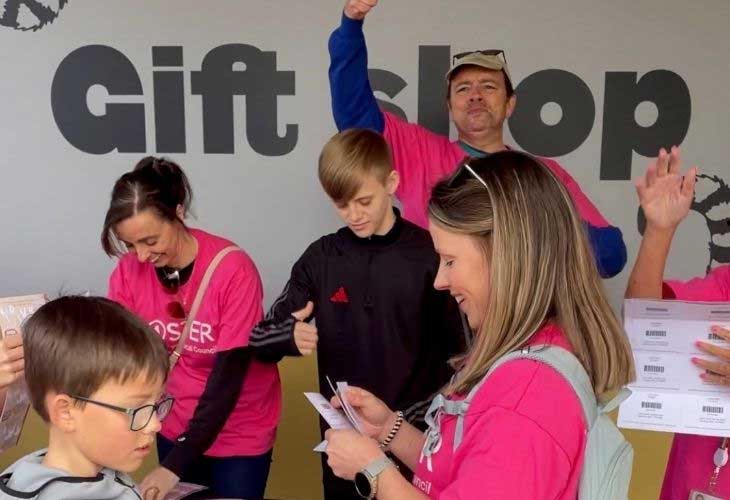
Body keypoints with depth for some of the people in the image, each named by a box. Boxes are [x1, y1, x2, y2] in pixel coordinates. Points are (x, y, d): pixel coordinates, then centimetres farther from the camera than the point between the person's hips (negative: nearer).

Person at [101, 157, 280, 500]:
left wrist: (174, 465, -27)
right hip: (174, 429, 4)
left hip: (239, 433, -3)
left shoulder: (233, 269, -24)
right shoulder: (128, 272, -12)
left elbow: (228, 376, -24)